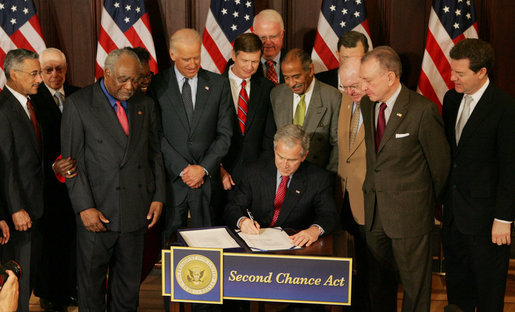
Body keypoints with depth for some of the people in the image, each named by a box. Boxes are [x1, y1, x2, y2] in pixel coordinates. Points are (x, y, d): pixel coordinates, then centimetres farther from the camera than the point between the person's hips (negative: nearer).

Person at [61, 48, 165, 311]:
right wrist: (85, 207, -13)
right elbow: (72, 161, -7)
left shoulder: (145, 105, 9)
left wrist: (158, 197, 5)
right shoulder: (78, 104, -5)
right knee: (91, 281, 9)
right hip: (97, 212, -3)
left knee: (129, 281, 14)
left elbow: (155, 154, 13)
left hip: (136, 210, 4)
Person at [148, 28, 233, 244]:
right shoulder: (157, 85, 0)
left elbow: (225, 134, 3)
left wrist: (204, 168, -8)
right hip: (171, 178, -1)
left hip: (207, 179, 1)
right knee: (169, 241, 2)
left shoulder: (218, 84, 5)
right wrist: (182, 169, -10)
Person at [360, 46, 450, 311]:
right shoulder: (366, 105, 2)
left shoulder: (423, 110, -18)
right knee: (378, 279, 17)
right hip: (374, 210, 6)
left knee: (414, 280, 9)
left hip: (409, 213, -6)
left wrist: (429, 202, 6)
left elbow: (440, 162, -7)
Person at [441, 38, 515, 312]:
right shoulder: (451, 99, 4)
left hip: (484, 213, -6)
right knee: (456, 276, 20)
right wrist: (443, 195, 9)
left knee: (489, 286, 9)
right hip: (453, 209, 7)